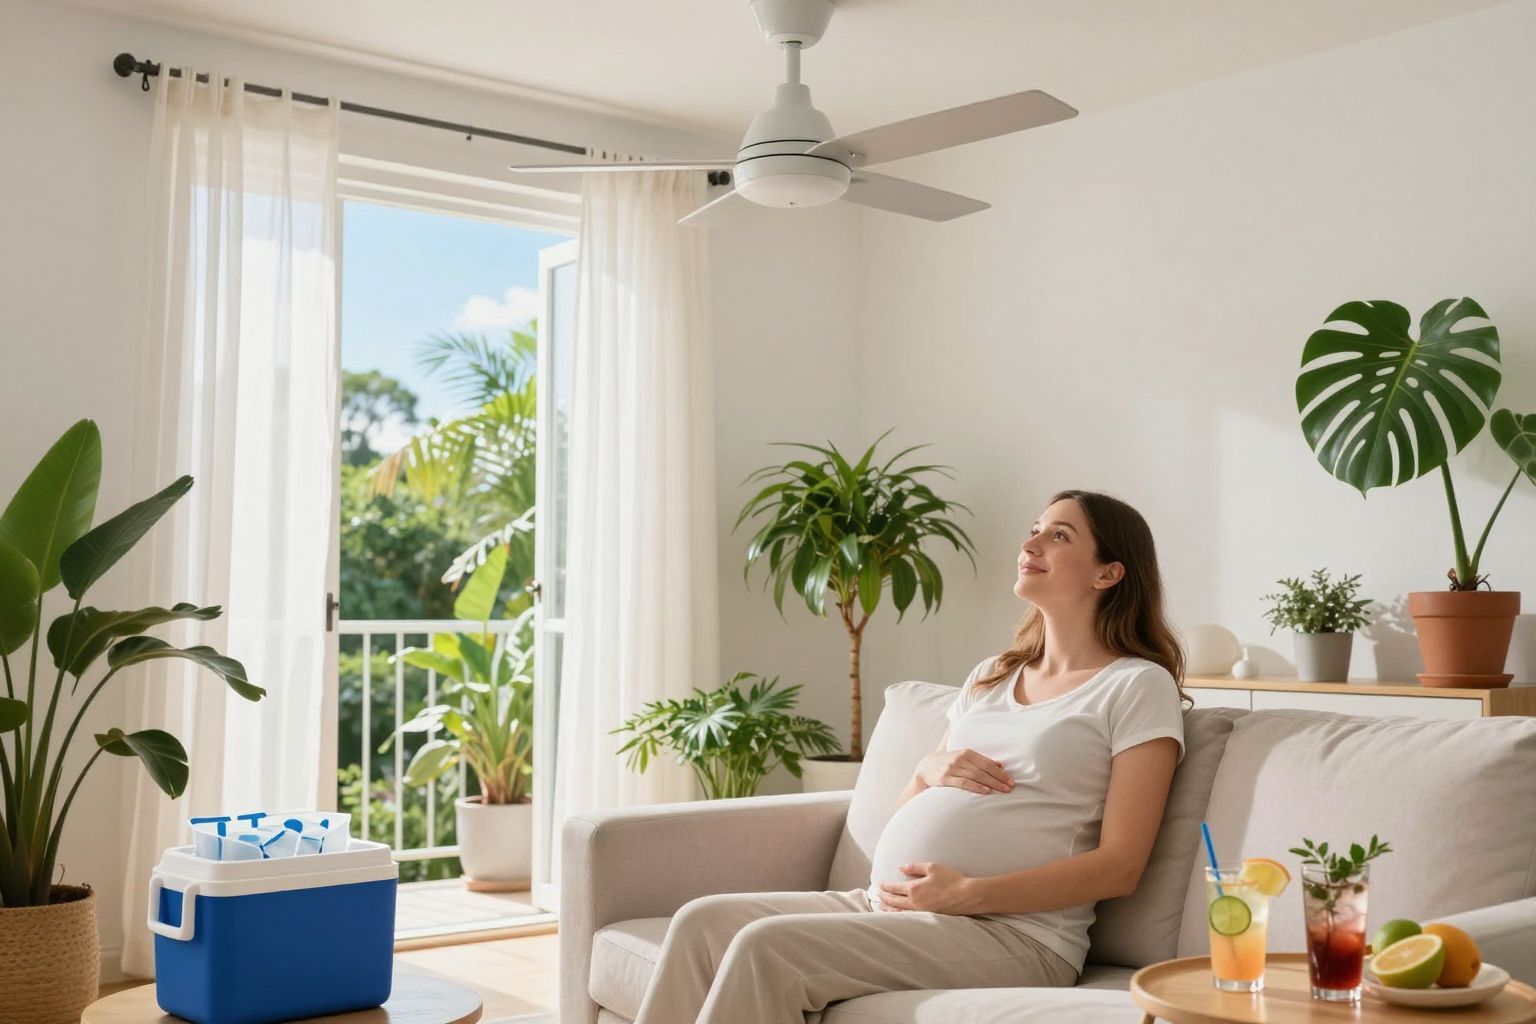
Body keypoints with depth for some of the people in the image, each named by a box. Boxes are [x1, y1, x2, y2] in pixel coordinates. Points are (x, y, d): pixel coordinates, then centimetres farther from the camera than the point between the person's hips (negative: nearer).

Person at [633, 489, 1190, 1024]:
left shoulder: (1139, 685, 0)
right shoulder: (991, 676, 21)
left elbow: (1120, 866, -9)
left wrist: (968, 893, -17)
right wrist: (930, 771, 0)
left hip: (1013, 932, -7)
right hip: (888, 905, 7)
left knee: (768, 946, -25)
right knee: (704, 921, -12)